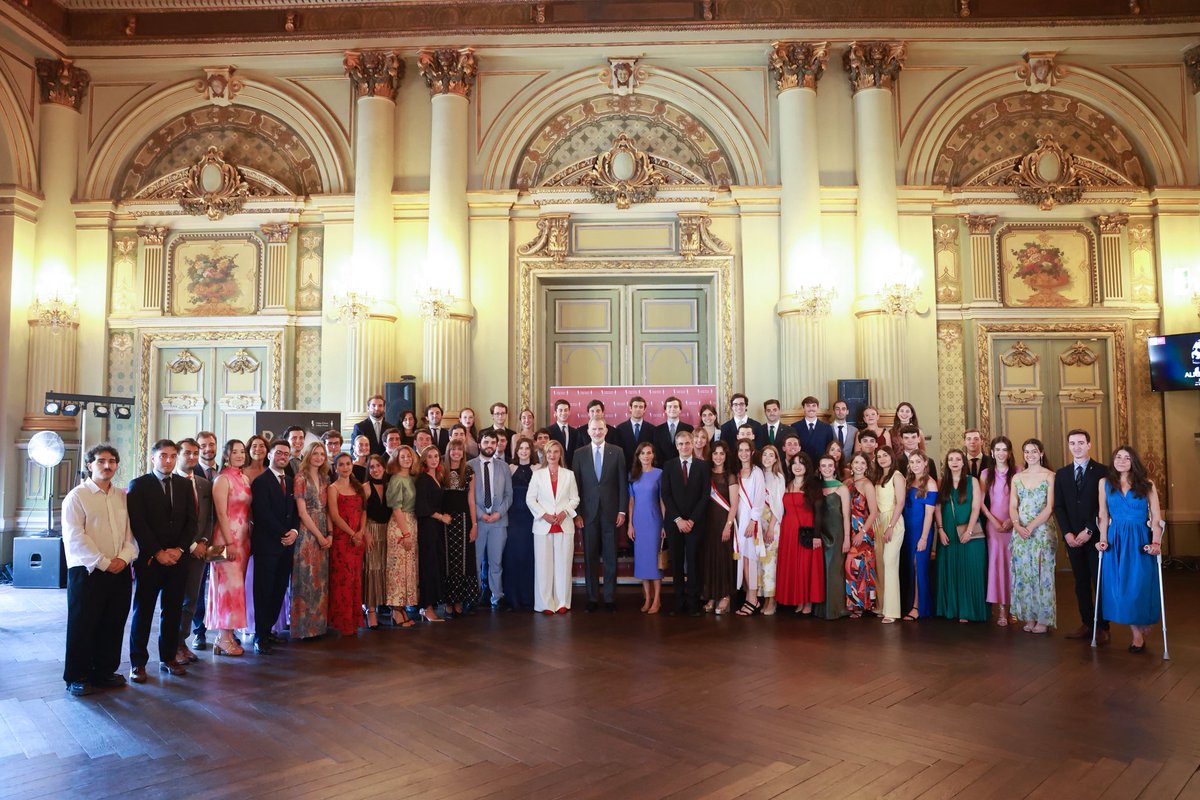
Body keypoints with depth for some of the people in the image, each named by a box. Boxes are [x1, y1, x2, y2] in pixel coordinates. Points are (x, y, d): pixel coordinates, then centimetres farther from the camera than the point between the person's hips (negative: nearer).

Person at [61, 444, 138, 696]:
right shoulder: (77, 496, -3)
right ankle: (77, 677, 16)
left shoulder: (123, 497, 12)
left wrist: (124, 557, -8)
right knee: (82, 625, 3)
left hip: (120, 571, 5)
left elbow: (131, 533, 10)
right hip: (87, 571, -4)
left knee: (113, 625, 9)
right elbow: (75, 537, -11)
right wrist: (103, 562, -15)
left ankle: (104, 672, 21)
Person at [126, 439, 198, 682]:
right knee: (143, 611, 4)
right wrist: (158, 553, -13)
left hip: (177, 558, 4)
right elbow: (138, 523, -8)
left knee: (173, 610, 8)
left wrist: (179, 549, -6)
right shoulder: (139, 485, -1)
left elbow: (191, 520, 7)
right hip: (150, 559, -3)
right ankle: (138, 662, 14)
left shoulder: (184, 485, 11)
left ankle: (168, 657, 19)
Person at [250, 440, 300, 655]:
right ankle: (261, 637, 5)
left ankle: (267, 629, 17)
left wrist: (294, 531, -2)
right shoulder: (261, 481, -5)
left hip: (286, 543, 6)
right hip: (267, 543, -6)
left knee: (279, 589, 6)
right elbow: (263, 514, -13)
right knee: (264, 590, -2)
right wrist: (282, 534, -12)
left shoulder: (290, 482, 17)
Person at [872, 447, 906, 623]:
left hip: (893, 522, -7)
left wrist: (890, 527, -17)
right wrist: (877, 525, 3)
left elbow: (900, 503, -12)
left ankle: (891, 610, -9)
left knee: (890, 563, -11)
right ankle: (881, 605, 12)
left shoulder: (897, 476, -5)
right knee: (880, 564, 5)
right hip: (878, 522, 7)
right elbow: (875, 503, 14)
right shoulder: (878, 477, 16)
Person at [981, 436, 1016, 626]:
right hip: (993, 523, 1)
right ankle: (1001, 609, -3)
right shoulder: (986, 473, 7)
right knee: (996, 560, -6)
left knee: (1012, 562, 0)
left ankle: (1012, 605, 11)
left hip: (1013, 523, -1)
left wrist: (1011, 520, -9)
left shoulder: (1017, 472, 2)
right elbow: (981, 502, 5)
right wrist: (994, 521, -5)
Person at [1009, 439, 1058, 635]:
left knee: (1042, 572, 0)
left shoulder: (1049, 476, -2)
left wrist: (1031, 526, -16)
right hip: (1020, 530, 4)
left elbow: (1049, 508, -8)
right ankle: (1029, 618, 15)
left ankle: (1043, 620, 9)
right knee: (1023, 572, 5)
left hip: (1042, 529, -4)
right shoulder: (1017, 477, 10)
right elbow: (1013, 506, 6)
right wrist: (1017, 526, -11)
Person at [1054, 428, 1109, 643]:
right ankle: (1086, 624, 14)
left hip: (1096, 535, -4)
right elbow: (1058, 506, 7)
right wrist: (1067, 533, -4)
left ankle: (1102, 627, 8)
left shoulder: (1102, 471, -2)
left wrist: (1089, 531, -12)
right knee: (1081, 583, 8)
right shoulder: (1061, 474, 11)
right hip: (1073, 536, 4)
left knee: (1100, 582, 1)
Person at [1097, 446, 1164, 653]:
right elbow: (1103, 516, 5)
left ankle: (1142, 630, 22)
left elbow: (1156, 518, -4)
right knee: (1119, 588, 0)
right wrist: (1103, 540, -5)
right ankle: (1137, 634, 12)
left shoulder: (1146, 485, 1)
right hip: (1115, 541, 2)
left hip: (1140, 542, -1)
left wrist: (1156, 543, -16)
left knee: (1139, 587, -2)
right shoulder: (1105, 482, 6)